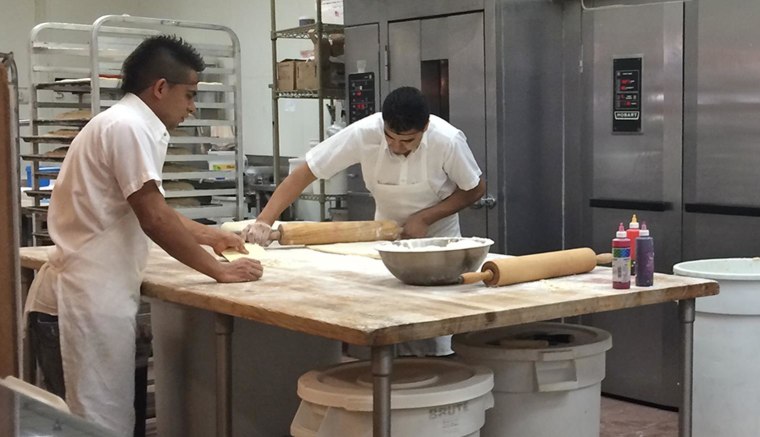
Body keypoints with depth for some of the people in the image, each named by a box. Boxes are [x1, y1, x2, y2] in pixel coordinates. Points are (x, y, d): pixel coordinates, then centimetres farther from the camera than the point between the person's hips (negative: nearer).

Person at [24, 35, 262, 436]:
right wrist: (220, 271, -10)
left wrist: (209, 236, 34)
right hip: (87, 301, -10)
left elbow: (154, 210, 29)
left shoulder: (123, 123, 17)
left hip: (90, 297, 10)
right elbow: (154, 219, -18)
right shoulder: (128, 126, -14)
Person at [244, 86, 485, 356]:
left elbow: (475, 190, -11)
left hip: (437, 235, -1)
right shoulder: (364, 133, -27)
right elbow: (303, 174, -25)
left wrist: (424, 218, -23)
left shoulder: (447, 140, -28)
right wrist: (263, 221, -36)